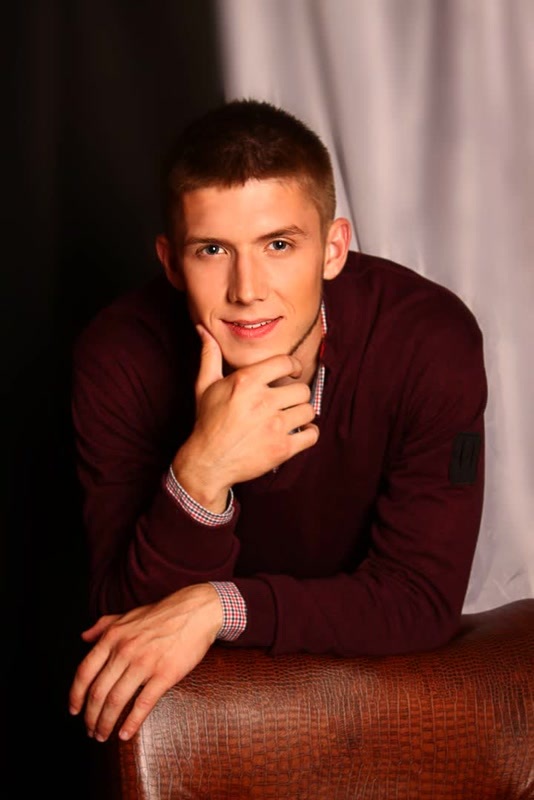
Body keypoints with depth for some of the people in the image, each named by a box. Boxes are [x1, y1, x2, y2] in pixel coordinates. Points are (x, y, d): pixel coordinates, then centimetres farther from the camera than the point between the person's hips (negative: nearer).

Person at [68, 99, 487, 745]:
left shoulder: (431, 341, -20)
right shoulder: (118, 359, -18)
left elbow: (424, 599, -18)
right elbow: (125, 617, -19)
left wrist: (217, 608, -28)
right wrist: (200, 478, -37)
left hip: (374, 669, 2)